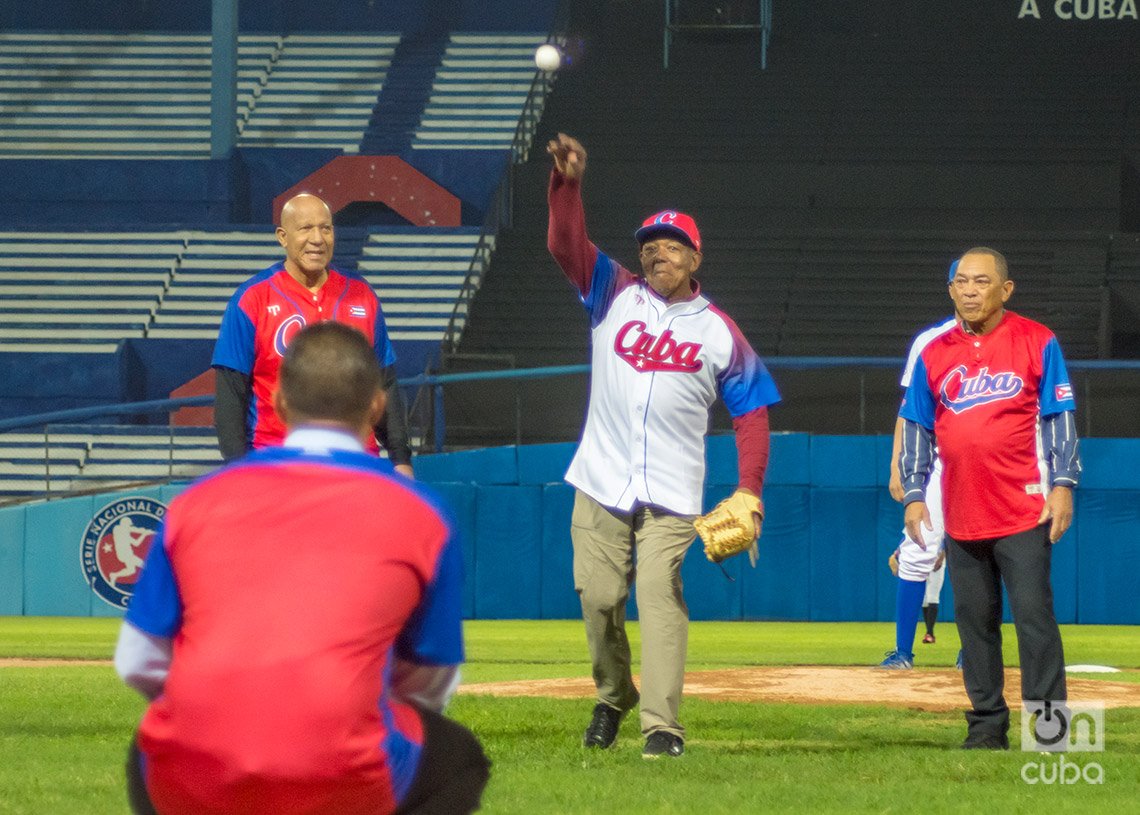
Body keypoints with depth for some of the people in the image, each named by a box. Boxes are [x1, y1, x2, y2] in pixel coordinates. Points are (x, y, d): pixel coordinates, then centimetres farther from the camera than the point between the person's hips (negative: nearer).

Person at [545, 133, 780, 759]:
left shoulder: (719, 332, 7)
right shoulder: (614, 297, 9)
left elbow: (751, 410, 8)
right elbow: (566, 243, -4)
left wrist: (749, 491, -1)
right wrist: (568, 184, -20)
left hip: (671, 494, -2)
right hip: (601, 485, 2)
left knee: (660, 593, -16)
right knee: (598, 595, 0)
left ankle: (661, 724, -21)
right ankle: (612, 697, 25)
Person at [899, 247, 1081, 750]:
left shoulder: (1038, 344, 1)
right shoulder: (934, 354, 11)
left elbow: (1060, 420, 1)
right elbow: (917, 430, 14)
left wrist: (1062, 484, -7)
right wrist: (913, 494, 7)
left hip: (1024, 511, -4)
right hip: (961, 515, 4)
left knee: (1034, 617, -8)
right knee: (974, 622, 6)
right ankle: (987, 724, 13)